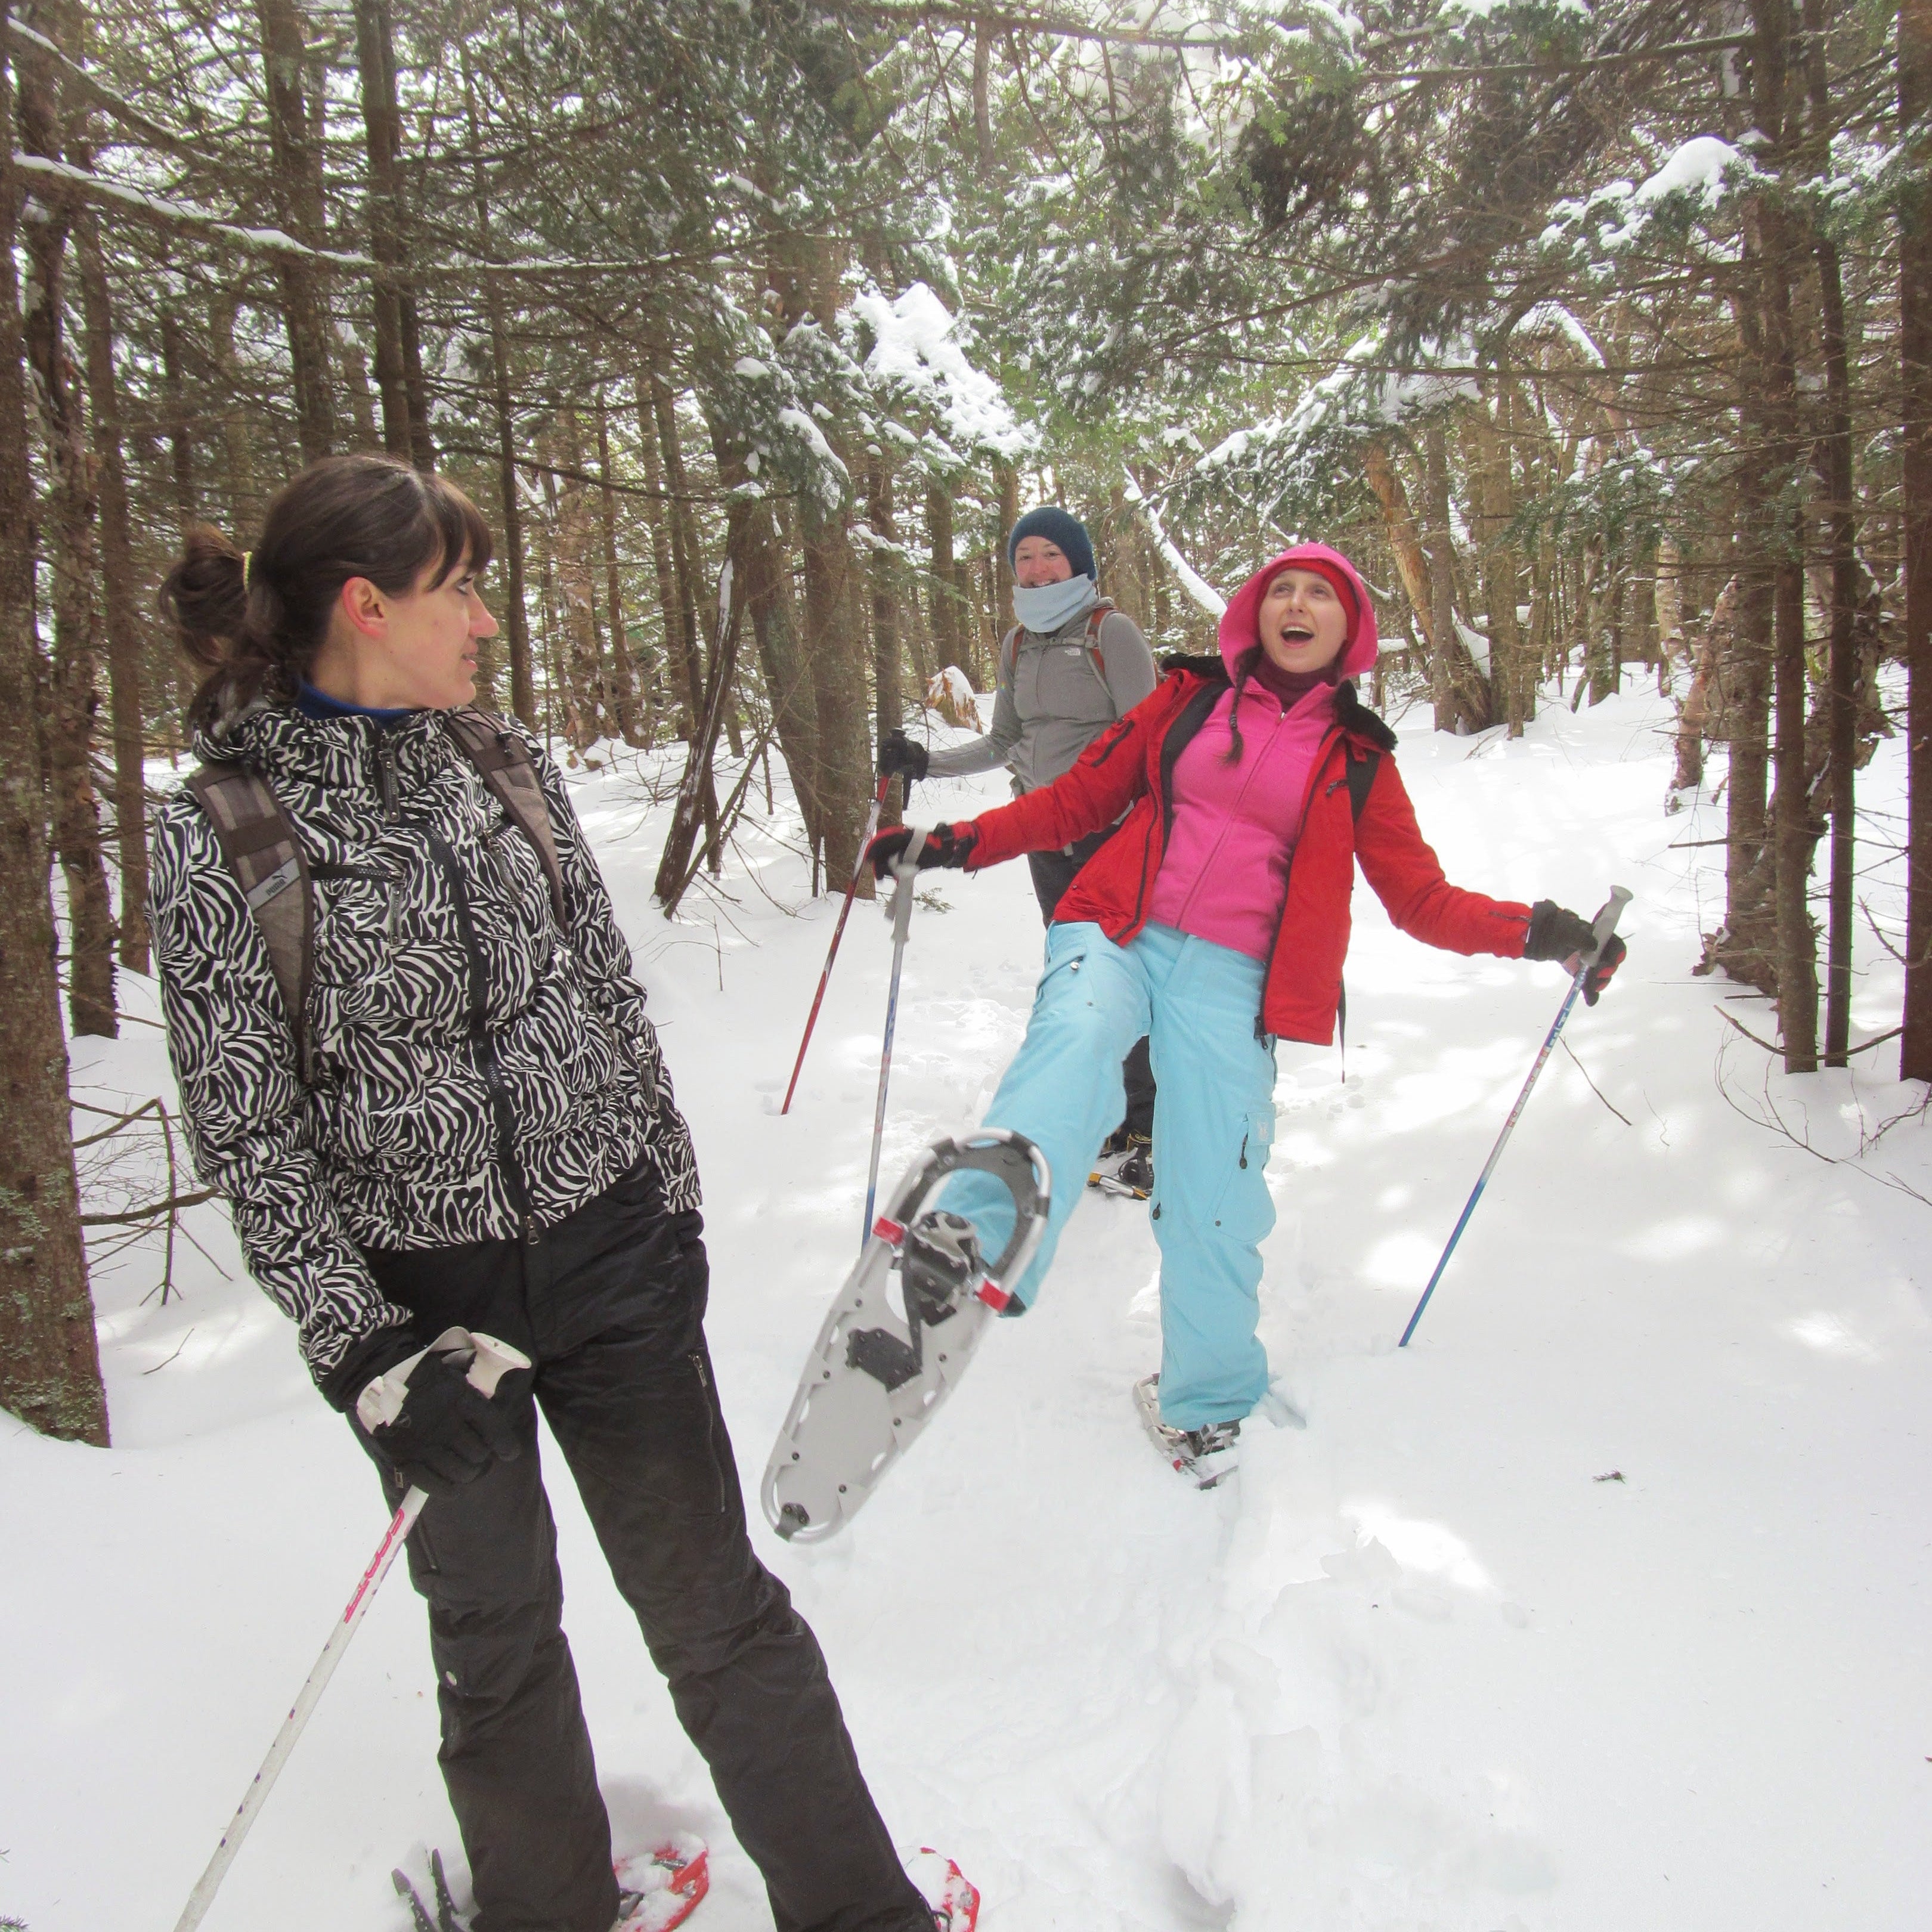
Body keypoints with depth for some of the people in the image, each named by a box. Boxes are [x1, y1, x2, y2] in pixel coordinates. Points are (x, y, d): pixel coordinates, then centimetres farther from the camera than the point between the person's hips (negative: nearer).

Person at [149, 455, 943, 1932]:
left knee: (714, 1605, 9)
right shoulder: (219, 832, -9)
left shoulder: (507, 765, 3)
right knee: (496, 1631, 16)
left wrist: (672, 1200, 9)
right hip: (418, 1293, -2)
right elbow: (247, 1132, -8)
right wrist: (364, 1348, -13)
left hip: (608, 1255, 2)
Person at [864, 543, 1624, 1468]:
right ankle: (973, 1247, -56)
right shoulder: (1190, 698, 13)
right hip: (1122, 936, 0)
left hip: (1231, 981, 1)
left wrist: (1534, 931, -1)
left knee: (1213, 1199, -1)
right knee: (1077, 1037, -34)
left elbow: (1420, 897, 14)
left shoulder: (1356, 759, 13)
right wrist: (961, 843, 5)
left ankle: (1207, 1398, 22)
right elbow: (1081, 798, 15)